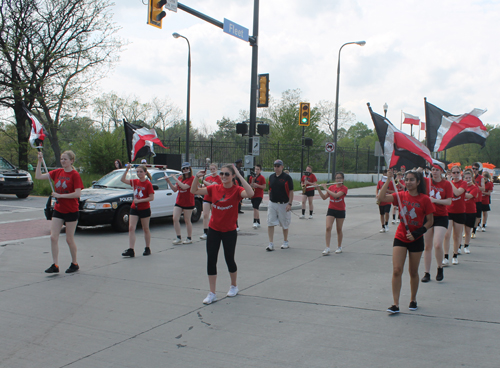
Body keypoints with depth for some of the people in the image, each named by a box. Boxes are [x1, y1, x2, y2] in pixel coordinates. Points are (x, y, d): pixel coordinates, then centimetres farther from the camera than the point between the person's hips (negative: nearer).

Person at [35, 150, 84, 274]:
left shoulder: (75, 175, -11)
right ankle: (55, 265, 7)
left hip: (71, 211, -6)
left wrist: (59, 195, -18)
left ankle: (74, 263, 21)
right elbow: (38, 176, 7)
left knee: (69, 239, 4)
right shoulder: (57, 172, 6)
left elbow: (78, 194, -19)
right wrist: (40, 161, -3)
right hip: (58, 210, 6)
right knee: (53, 237, 0)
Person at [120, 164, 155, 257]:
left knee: (146, 229, 8)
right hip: (134, 208, 5)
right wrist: (127, 169, -5)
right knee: (131, 228, -6)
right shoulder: (135, 182, 6)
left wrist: (139, 200, -20)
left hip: (145, 209, -5)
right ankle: (131, 250, -9)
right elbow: (123, 180, 6)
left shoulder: (148, 184, -11)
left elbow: (151, 198, -15)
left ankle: (147, 249, 23)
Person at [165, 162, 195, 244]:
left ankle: (189, 238, 17)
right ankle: (178, 238, 4)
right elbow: (175, 189, 10)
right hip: (179, 202, 6)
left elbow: (184, 187, -24)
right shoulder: (180, 178, 11)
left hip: (188, 203, -6)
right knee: (175, 219, -5)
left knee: (187, 221, 3)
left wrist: (175, 178, -20)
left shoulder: (192, 178, -10)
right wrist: (169, 181, -3)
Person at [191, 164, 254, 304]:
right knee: (211, 260, 1)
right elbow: (194, 191, 5)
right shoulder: (214, 188, 1)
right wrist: (197, 177, -12)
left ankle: (234, 286, 36)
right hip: (214, 230, 3)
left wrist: (239, 176, -32)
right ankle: (212, 294, 11)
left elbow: (250, 194, -32)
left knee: (229, 259, 9)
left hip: (229, 231, -3)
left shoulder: (236, 190, -11)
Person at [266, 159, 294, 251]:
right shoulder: (271, 177, 8)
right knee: (270, 224, -5)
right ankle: (271, 244, -1)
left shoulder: (287, 177, -6)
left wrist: (290, 204, -13)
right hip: (272, 204, 4)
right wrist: (269, 201, 11)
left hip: (284, 205, -3)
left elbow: (291, 191, -7)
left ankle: (285, 242, 26)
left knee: (285, 225, 10)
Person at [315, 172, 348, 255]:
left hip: (340, 211, -3)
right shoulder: (331, 187, 6)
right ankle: (327, 248, -12)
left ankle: (339, 247, 24)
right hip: (331, 210, 3)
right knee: (328, 228, -12)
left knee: (339, 230, 8)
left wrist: (325, 188, -20)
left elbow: (336, 195, -24)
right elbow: (324, 197, 5)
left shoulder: (344, 188, -8)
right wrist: (318, 189, -7)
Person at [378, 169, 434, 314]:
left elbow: (430, 221, -6)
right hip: (400, 237, 2)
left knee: (413, 272, 11)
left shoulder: (424, 199, -8)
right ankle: (396, 304, -3)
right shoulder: (402, 196, -1)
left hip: (416, 240, -2)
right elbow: (381, 197, -13)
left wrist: (416, 233, -18)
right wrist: (388, 179, -18)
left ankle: (413, 299, 32)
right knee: (396, 270, -8)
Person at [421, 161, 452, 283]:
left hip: (441, 217, -2)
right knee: (427, 246, 5)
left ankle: (440, 268, 10)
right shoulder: (426, 181, 4)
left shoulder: (446, 184, -1)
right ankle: (427, 273, 15)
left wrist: (435, 200, -17)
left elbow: (449, 201, -6)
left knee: (437, 244, -15)